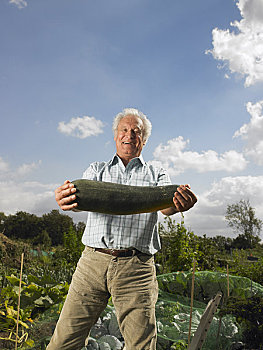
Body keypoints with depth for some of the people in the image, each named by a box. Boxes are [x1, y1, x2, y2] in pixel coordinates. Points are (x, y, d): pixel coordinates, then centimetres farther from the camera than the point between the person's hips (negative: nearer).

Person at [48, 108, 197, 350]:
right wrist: (68, 199, -28)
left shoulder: (157, 175, 15)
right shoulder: (97, 170, 18)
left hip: (137, 268, -1)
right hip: (93, 261, 1)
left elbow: (165, 205, -5)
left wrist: (179, 205, -31)